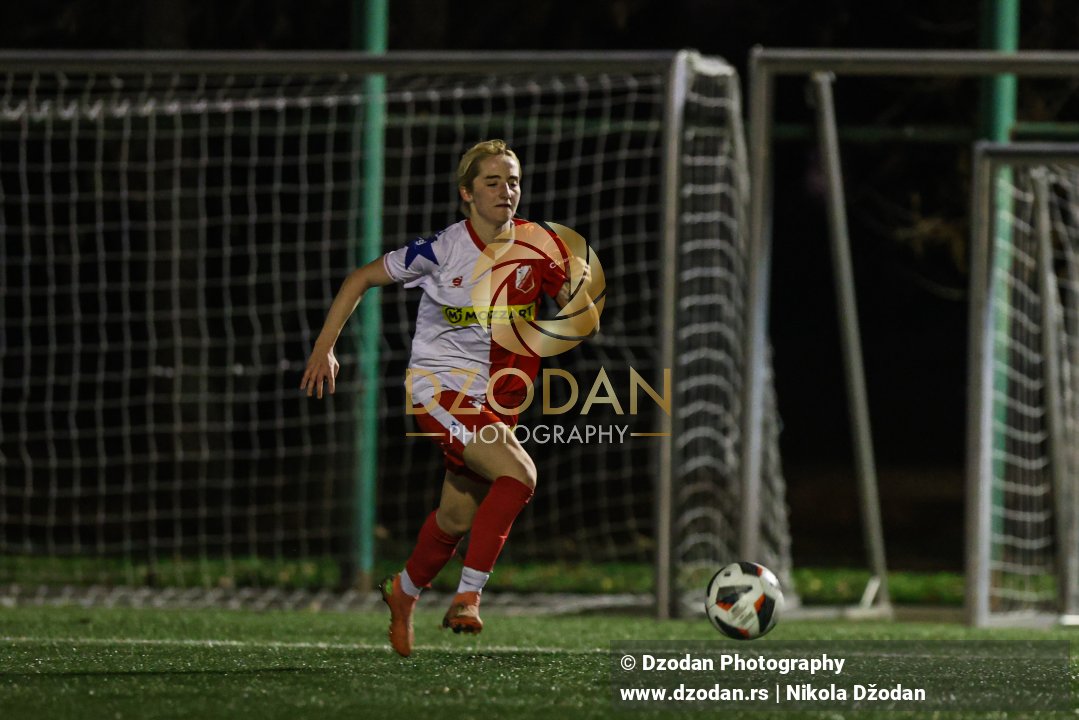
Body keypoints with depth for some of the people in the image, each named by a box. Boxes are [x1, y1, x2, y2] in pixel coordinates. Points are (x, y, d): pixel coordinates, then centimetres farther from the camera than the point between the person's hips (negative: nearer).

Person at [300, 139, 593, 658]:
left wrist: (579, 283, -26)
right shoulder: (442, 250, -14)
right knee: (518, 475, -27)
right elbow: (361, 280, -3)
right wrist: (324, 348, -5)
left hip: (496, 399, 5)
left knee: (458, 518, 13)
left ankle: (405, 590, 42)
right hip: (439, 388, -5)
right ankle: (467, 598, -22)